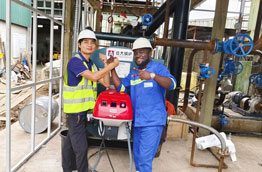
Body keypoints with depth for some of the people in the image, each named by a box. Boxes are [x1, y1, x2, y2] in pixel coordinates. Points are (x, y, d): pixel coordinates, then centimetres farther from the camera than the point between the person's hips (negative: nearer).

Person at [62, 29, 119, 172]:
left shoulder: (91, 65, 13)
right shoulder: (75, 61, -13)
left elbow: (106, 83, 6)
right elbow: (93, 77, -26)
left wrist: (106, 64, -1)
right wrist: (112, 65, -18)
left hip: (84, 110, 8)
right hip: (75, 111, -8)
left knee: (70, 143, 21)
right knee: (81, 147, -3)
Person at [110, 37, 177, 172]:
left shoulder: (158, 68, -6)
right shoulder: (133, 74, 13)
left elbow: (172, 84, -22)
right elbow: (120, 87, 6)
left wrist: (152, 76, -39)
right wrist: (112, 69, -4)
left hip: (153, 122, -7)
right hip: (137, 121, 7)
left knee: (145, 158, -5)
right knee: (137, 156, 20)